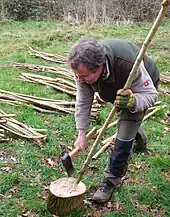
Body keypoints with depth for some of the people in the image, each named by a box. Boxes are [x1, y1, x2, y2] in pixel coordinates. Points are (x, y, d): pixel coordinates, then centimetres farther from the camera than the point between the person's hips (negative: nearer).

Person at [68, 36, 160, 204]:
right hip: (116, 88, 6)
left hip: (141, 86, -5)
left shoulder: (129, 64, -48)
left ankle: (112, 179, 6)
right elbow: (83, 102, -20)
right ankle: (139, 138, 65)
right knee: (124, 120, 29)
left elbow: (150, 94, -35)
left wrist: (131, 101, -56)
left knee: (124, 135, -12)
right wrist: (81, 134, -20)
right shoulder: (82, 68, -32)